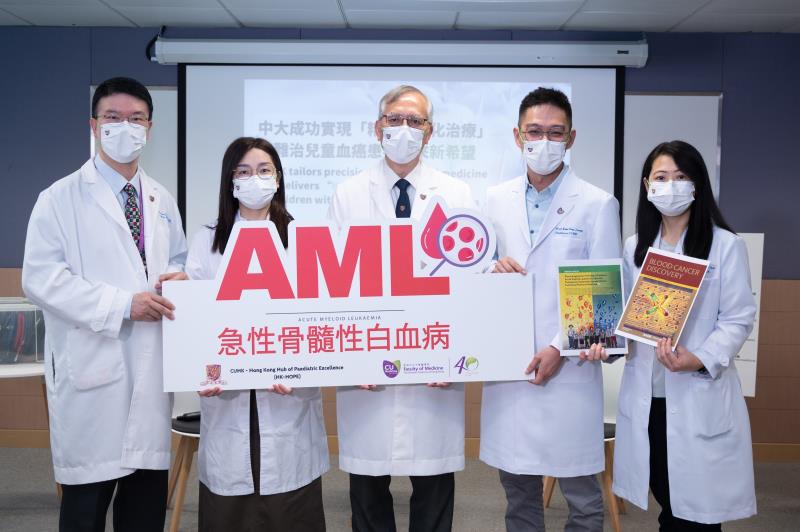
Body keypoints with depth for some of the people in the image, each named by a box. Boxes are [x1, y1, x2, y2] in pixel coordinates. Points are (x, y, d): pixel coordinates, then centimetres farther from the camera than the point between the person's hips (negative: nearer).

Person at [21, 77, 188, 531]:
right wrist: (122, 304, -18)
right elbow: (41, 278, -12)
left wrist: (181, 277, -1)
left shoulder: (162, 200, 14)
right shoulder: (61, 198, -3)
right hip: (92, 369, -5)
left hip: (153, 367, 5)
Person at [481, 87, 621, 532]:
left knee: (582, 496, 6)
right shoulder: (497, 200, 9)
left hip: (569, 369, -3)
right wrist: (492, 269, -8)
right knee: (518, 488, 14)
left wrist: (561, 349, -12)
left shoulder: (598, 204, -2)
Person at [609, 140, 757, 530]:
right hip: (645, 394, 4)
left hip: (700, 394, -4)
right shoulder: (635, 247, 11)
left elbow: (739, 319, -7)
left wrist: (699, 359, -22)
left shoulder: (726, 245, -3)